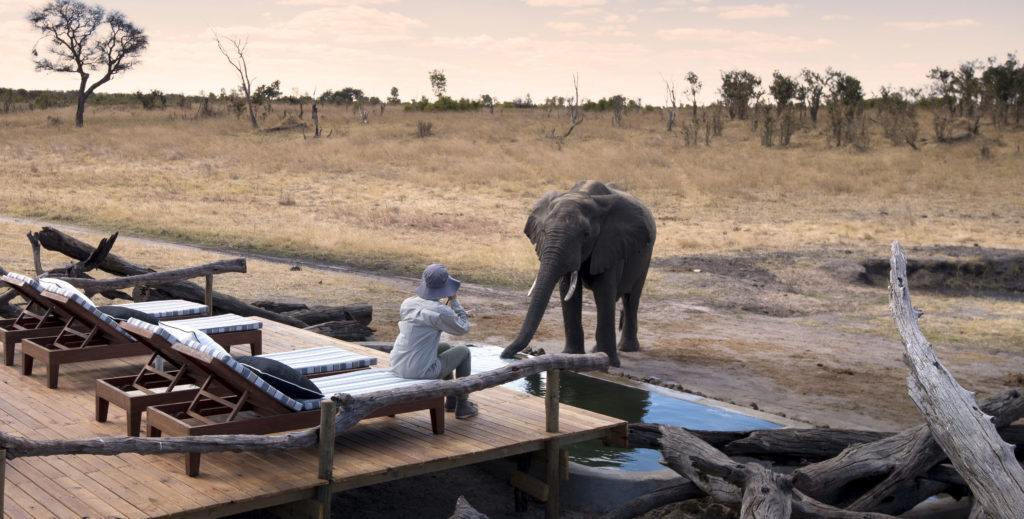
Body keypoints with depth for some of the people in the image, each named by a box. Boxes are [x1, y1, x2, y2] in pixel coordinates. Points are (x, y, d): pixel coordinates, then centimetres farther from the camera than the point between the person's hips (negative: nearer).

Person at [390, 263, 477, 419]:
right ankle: (462, 405, 26)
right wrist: (454, 300, 4)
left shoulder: (407, 303, 1)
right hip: (421, 372, -7)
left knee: (445, 347, 32)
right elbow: (463, 328, -1)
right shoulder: (442, 311, -19)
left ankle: (451, 400, 44)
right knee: (463, 352, 18)